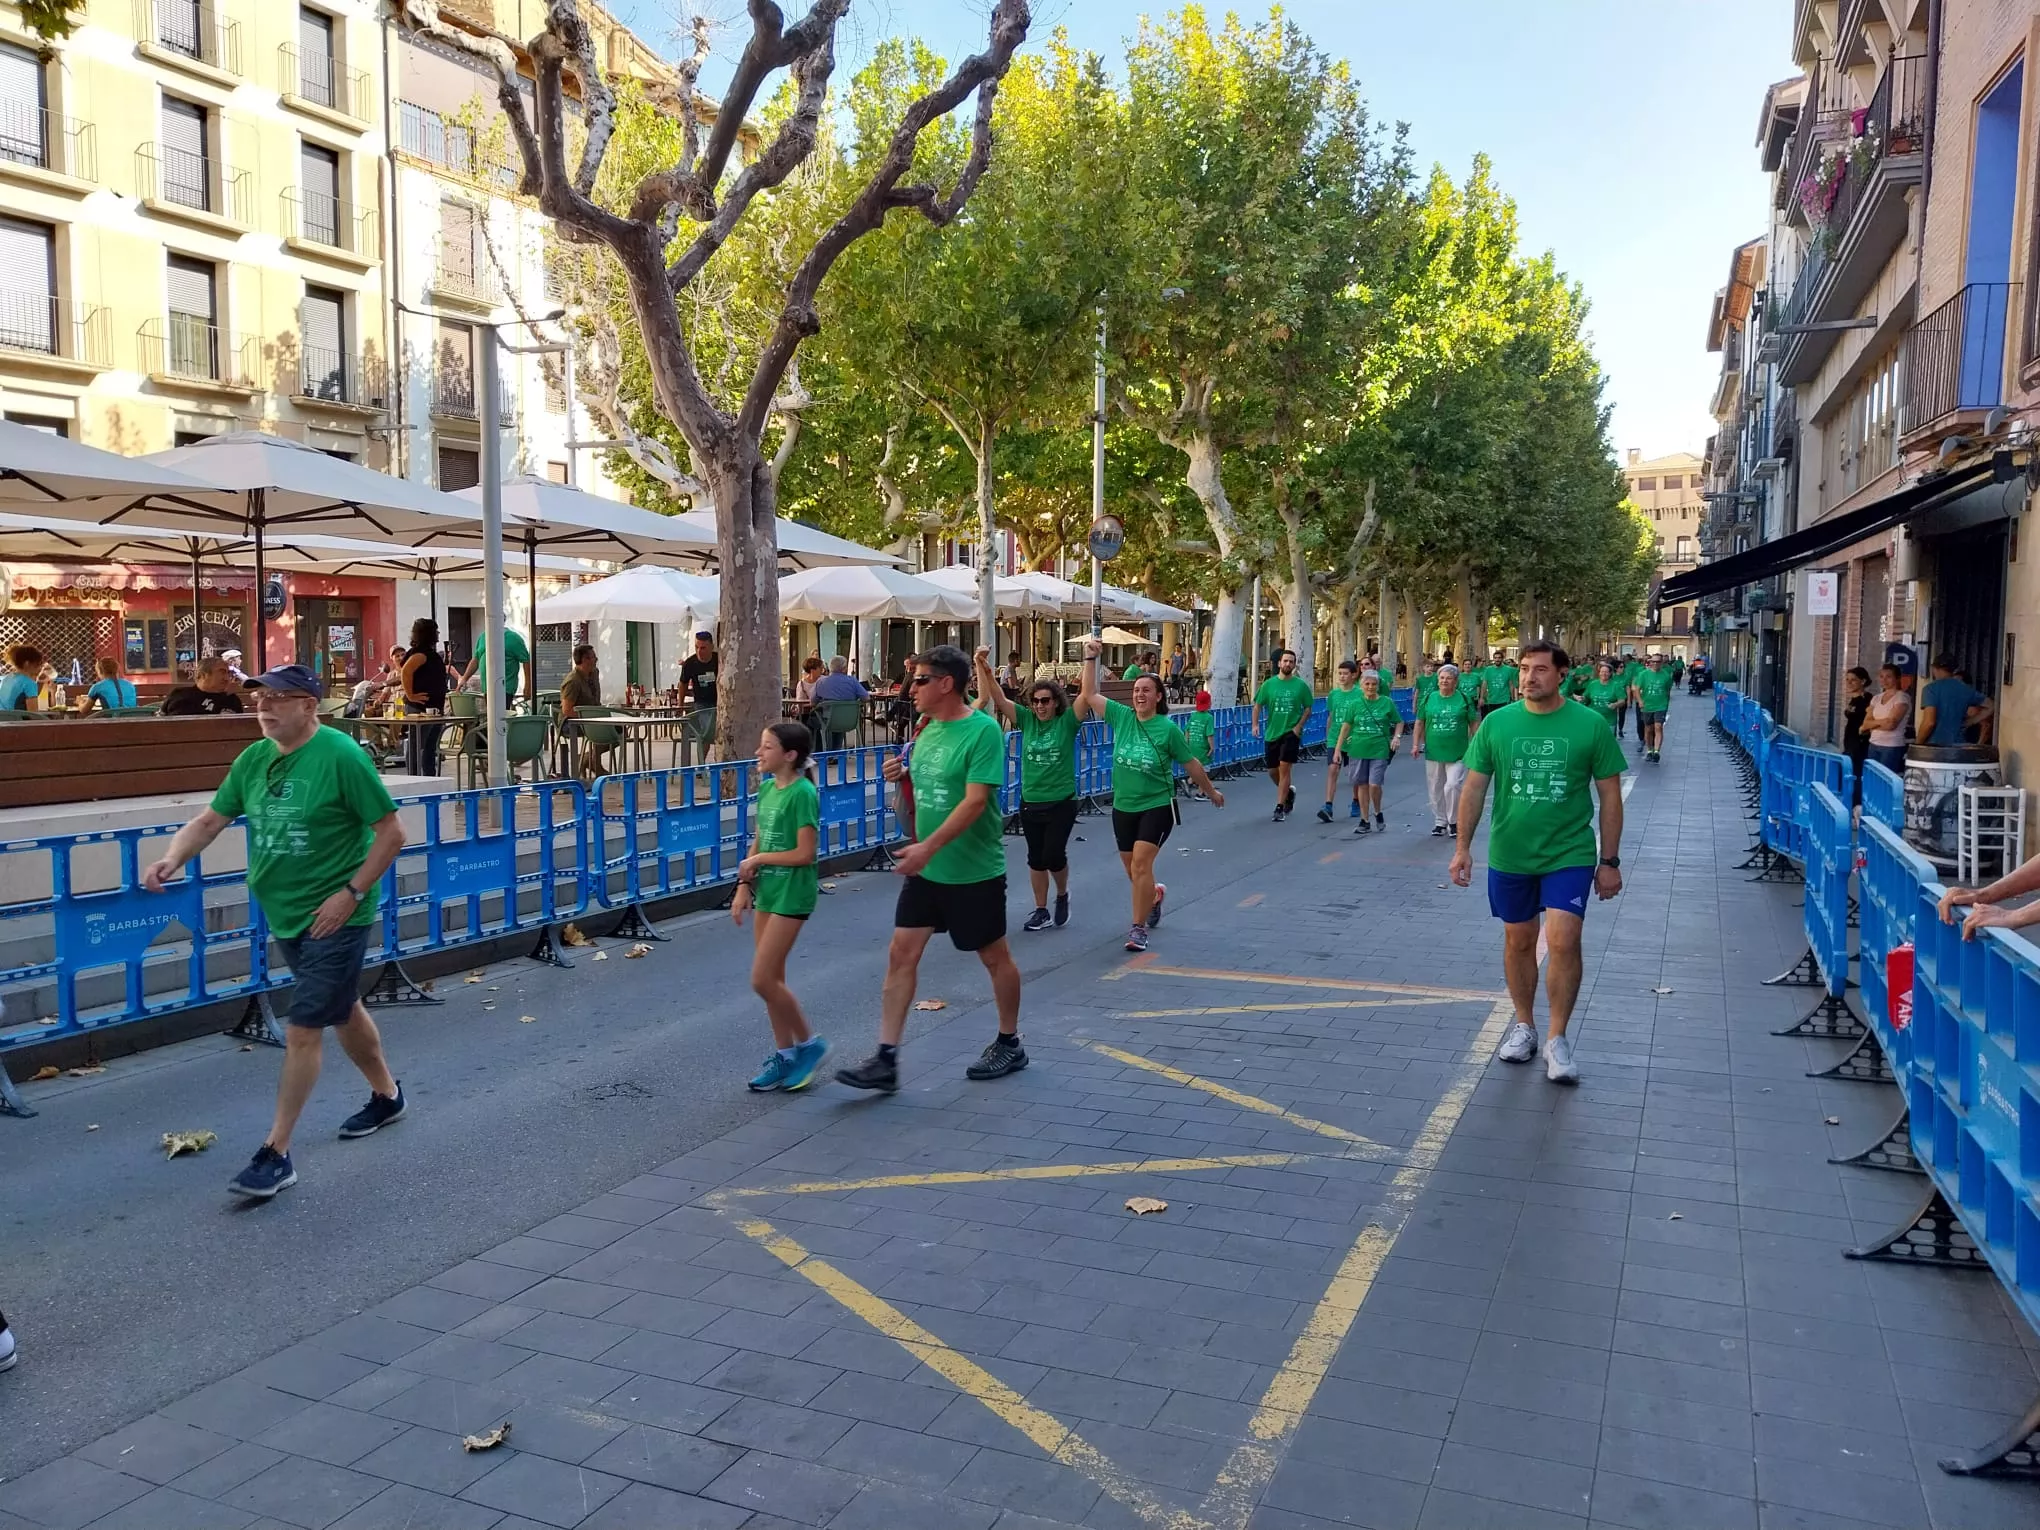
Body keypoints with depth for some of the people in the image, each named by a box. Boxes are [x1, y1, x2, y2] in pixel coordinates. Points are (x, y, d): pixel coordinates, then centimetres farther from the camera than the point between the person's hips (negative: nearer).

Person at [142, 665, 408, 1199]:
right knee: (341, 1009, 22)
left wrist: (352, 893, -19)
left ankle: (276, 1153, 3)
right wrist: (174, 858, -10)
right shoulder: (254, 758, 3)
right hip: (285, 914, 8)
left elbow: (391, 832, -16)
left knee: (303, 1029, -6)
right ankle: (386, 1095, 43)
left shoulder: (340, 756, -18)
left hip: (334, 916, -8)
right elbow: (211, 820, 9)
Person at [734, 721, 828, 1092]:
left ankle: (808, 1043, 9)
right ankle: (784, 1054, 22)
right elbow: (758, 844, 13)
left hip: (792, 894, -8)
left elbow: (805, 853, -20)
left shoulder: (803, 793, -17)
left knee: (762, 980, -8)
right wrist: (745, 885, 7)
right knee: (772, 979, 12)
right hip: (767, 891, 8)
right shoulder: (767, 787, 8)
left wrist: (758, 860, -11)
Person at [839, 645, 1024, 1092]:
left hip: (974, 871, -7)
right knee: (901, 953, 1)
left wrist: (929, 846, -31)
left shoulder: (983, 730, -17)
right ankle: (885, 1060, 5)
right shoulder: (928, 729, 7)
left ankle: (1009, 1044, 30)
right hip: (925, 867, 7)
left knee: (995, 957, 10)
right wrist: (901, 776, -2)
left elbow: (975, 801, -25)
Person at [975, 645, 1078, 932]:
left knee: (1053, 855, -6)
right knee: (1035, 858, 9)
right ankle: (1042, 911, 22)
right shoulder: (1027, 720, 1)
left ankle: (1062, 895, 25)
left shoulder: (1067, 722, -6)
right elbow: (998, 698, -7)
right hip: (1030, 802, 4)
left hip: (1061, 803, -3)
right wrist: (985, 668, -20)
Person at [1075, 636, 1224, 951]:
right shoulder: (1121, 716, -1)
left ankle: (1139, 929, -9)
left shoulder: (1168, 729, -10)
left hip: (1157, 806, -5)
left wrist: (1211, 792, 10)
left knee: (1141, 863, -18)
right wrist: (1090, 659, -7)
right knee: (1132, 869, 15)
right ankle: (1155, 894, 49)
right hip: (1123, 807, 5)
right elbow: (1089, 695, -1)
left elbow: (1191, 764, 1)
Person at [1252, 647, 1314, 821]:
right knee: (1272, 771, 11)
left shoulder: (1301, 685, -3)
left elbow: (1308, 708, 3)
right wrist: (1255, 724, -7)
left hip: (1291, 733, -3)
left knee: (1284, 769, -12)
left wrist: (1299, 726, -9)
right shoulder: (1269, 684, 2)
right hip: (1271, 733, 3)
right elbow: (1258, 705, 6)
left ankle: (1280, 808, -7)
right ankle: (1288, 792, 41)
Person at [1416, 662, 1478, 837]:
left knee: (1452, 786, -11)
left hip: (1457, 752, -3)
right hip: (1433, 751, 3)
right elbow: (1420, 722, 10)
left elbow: (1474, 723, 4)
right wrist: (1417, 744, 5)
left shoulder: (1463, 699, -1)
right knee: (1436, 789, 9)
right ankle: (1440, 821, 24)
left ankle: (1454, 821, 7)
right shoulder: (1429, 698, 4)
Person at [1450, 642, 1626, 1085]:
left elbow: (1610, 796, -1)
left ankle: (1557, 1039, 5)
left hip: (1569, 854, -2)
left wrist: (1610, 860, -2)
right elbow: (1474, 787, 4)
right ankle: (1523, 1024, 32)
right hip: (1509, 855, 2)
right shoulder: (1496, 724, -2)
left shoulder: (1591, 725, -7)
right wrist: (1463, 846, -1)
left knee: (1563, 941, -11)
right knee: (1518, 941, 14)